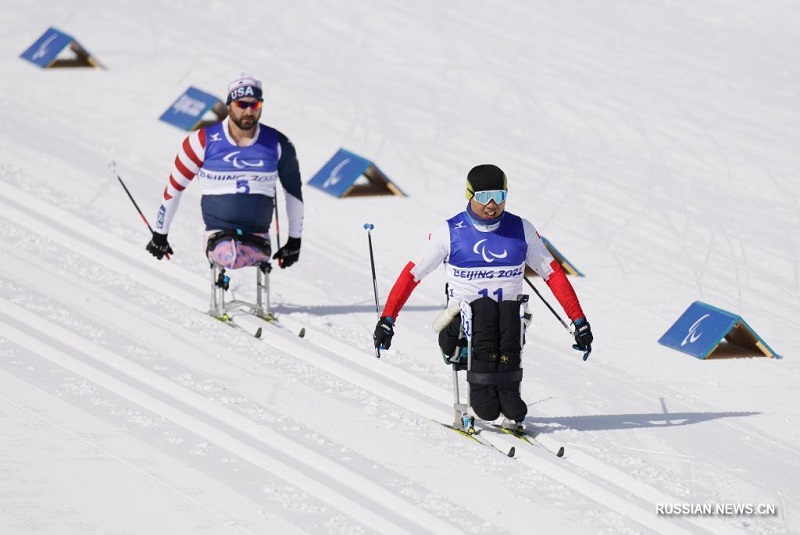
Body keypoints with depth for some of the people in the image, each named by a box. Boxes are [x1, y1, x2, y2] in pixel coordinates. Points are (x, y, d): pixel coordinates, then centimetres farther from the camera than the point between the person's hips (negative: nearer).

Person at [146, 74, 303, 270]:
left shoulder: (277, 144, 5)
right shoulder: (204, 141, -1)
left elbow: (294, 191, 20)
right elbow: (174, 187, 9)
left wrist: (295, 240, 23)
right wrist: (159, 234, 14)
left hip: (258, 238, 2)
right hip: (218, 234, -2)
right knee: (231, 257, -36)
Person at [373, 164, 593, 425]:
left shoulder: (521, 230, 6)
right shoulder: (450, 232, 1)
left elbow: (553, 273, 9)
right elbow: (412, 274, 4)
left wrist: (579, 321, 3)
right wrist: (387, 320, -4)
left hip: (509, 325, 1)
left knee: (510, 310, -33)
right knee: (484, 307, -34)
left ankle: (507, 391, -35)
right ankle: (481, 391, -34)